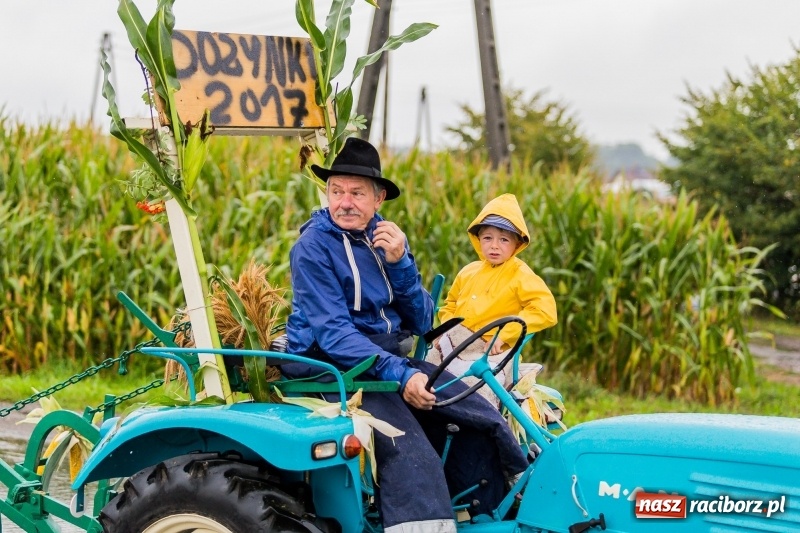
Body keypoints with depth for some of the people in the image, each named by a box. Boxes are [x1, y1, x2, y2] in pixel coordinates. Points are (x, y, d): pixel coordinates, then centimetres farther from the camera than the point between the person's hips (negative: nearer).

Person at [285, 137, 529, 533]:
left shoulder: (386, 239, 8)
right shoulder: (312, 247, -10)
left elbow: (420, 323, 3)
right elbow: (333, 333, -20)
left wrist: (399, 262, -13)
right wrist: (399, 376, -30)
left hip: (391, 358, 7)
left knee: (482, 420, -9)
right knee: (409, 451, -30)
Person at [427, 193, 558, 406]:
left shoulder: (521, 275, -4)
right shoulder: (469, 272, 13)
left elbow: (545, 310, -18)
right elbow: (450, 305, 28)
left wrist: (503, 334, -21)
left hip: (491, 352, -6)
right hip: (453, 346, 6)